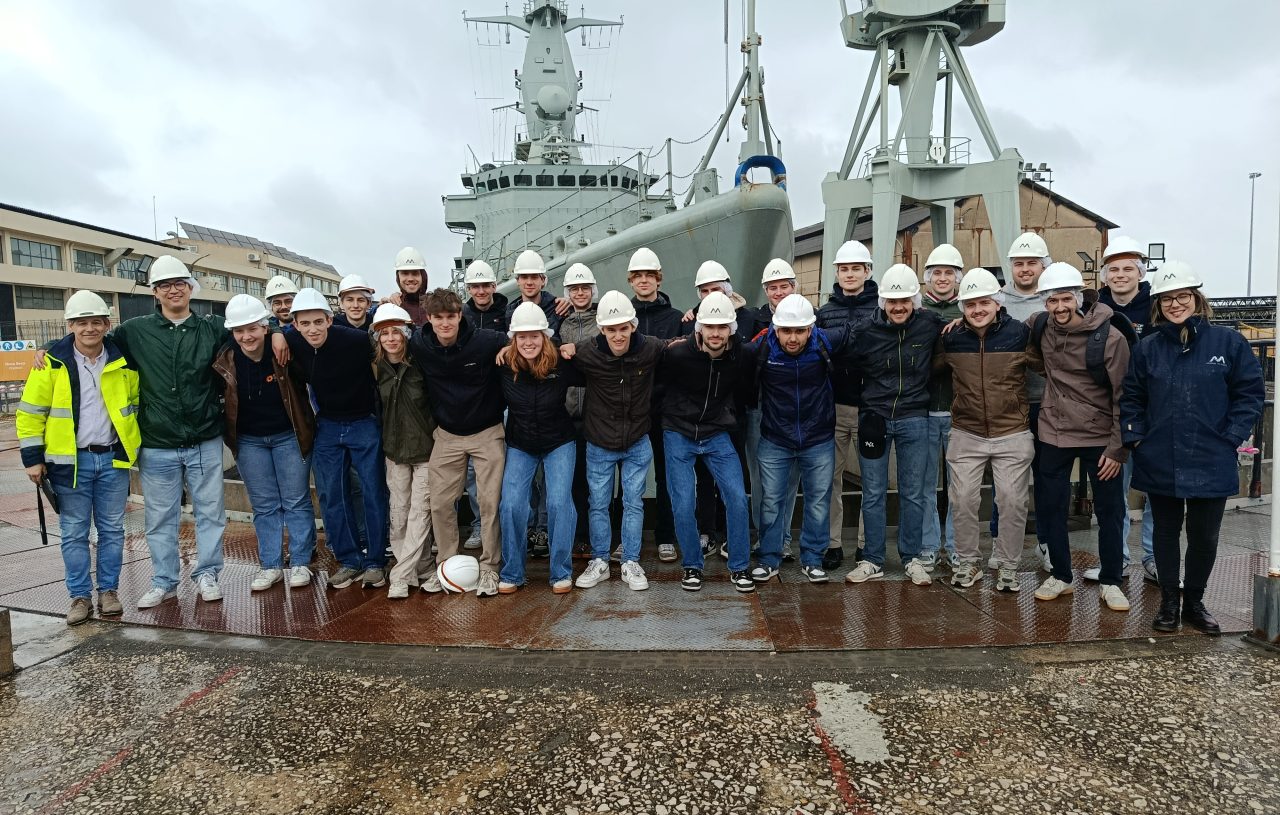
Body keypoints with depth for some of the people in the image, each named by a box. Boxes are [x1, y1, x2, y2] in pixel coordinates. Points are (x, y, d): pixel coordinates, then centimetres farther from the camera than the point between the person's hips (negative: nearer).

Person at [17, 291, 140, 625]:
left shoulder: (123, 361, 2)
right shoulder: (52, 362, -5)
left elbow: (136, 403, 16)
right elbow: (30, 412, -1)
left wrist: (137, 443, 12)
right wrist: (32, 458, -3)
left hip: (113, 459, 2)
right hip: (69, 462, -2)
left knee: (112, 530, 9)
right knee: (74, 533, 6)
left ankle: (108, 591, 21)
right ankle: (80, 596, 17)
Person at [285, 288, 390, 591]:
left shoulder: (357, 340, -23)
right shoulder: (293, 344, -10)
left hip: (364, 424, -4)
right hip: (327, 427, 4)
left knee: (373, 494, 1)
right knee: (331, 497, 7)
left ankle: (375, 562, 13)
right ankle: (349, 560, 20)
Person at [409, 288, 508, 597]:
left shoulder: (488, 341, -19)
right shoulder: (418, 346, -9)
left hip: (487, 432, -3)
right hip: (447, 435, 3)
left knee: (490, 502, -1)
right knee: (440, 503, 4)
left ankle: (489, 568, 13)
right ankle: (446, 564, 21)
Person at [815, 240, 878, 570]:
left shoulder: (881, 309, 1)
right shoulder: (824, 312, 9)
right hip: (833, 406, 2)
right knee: (830, 476, 5)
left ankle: (868, 544, 19)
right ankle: (832, 543, 15)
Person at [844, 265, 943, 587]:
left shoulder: (930, 325, -4)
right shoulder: (867, 331, -6)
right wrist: (867, 400, 2)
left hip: (914, 419, 1)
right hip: (874, 418, 0)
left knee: (913, 493, 10)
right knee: (873, 493, 6)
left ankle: (912, 558, 24)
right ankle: (872, 560, 17)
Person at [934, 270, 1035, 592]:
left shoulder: (1021, 333, -7)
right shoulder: (951, 338, -1)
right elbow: (936, 370, 15)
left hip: (1013, 435, -1)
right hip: (966, 435, 1)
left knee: (1013, 502, 4)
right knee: (963, 501, 4)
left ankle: (1008, 566, 21)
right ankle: (967, 562, 21)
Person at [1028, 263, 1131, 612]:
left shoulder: (1110, 337, -14)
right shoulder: (1041, 328, -2)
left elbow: (1123, 396, -11)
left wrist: (1117, 448, -12)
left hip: (1100, 437, -3)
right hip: (1053, 433, 4)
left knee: (1109, 512, 8)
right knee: (1049, 508, 9)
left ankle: (1110, 582, 24)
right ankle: (1061, 576, 26)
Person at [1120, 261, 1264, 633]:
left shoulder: (1228, 342, -3)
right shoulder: (1147, 347, 1)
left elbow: (1250, 393, -1)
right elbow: (1131, 398, 7)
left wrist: (1231, 437, -7)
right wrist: (1136, 436, -3)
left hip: (1211, 463, -1)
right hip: (1160, 462, 1)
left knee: (1204, 537, 10)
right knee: (1166, 533, 12)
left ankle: (1194, 602, 29)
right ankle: (1169, 602, 26)